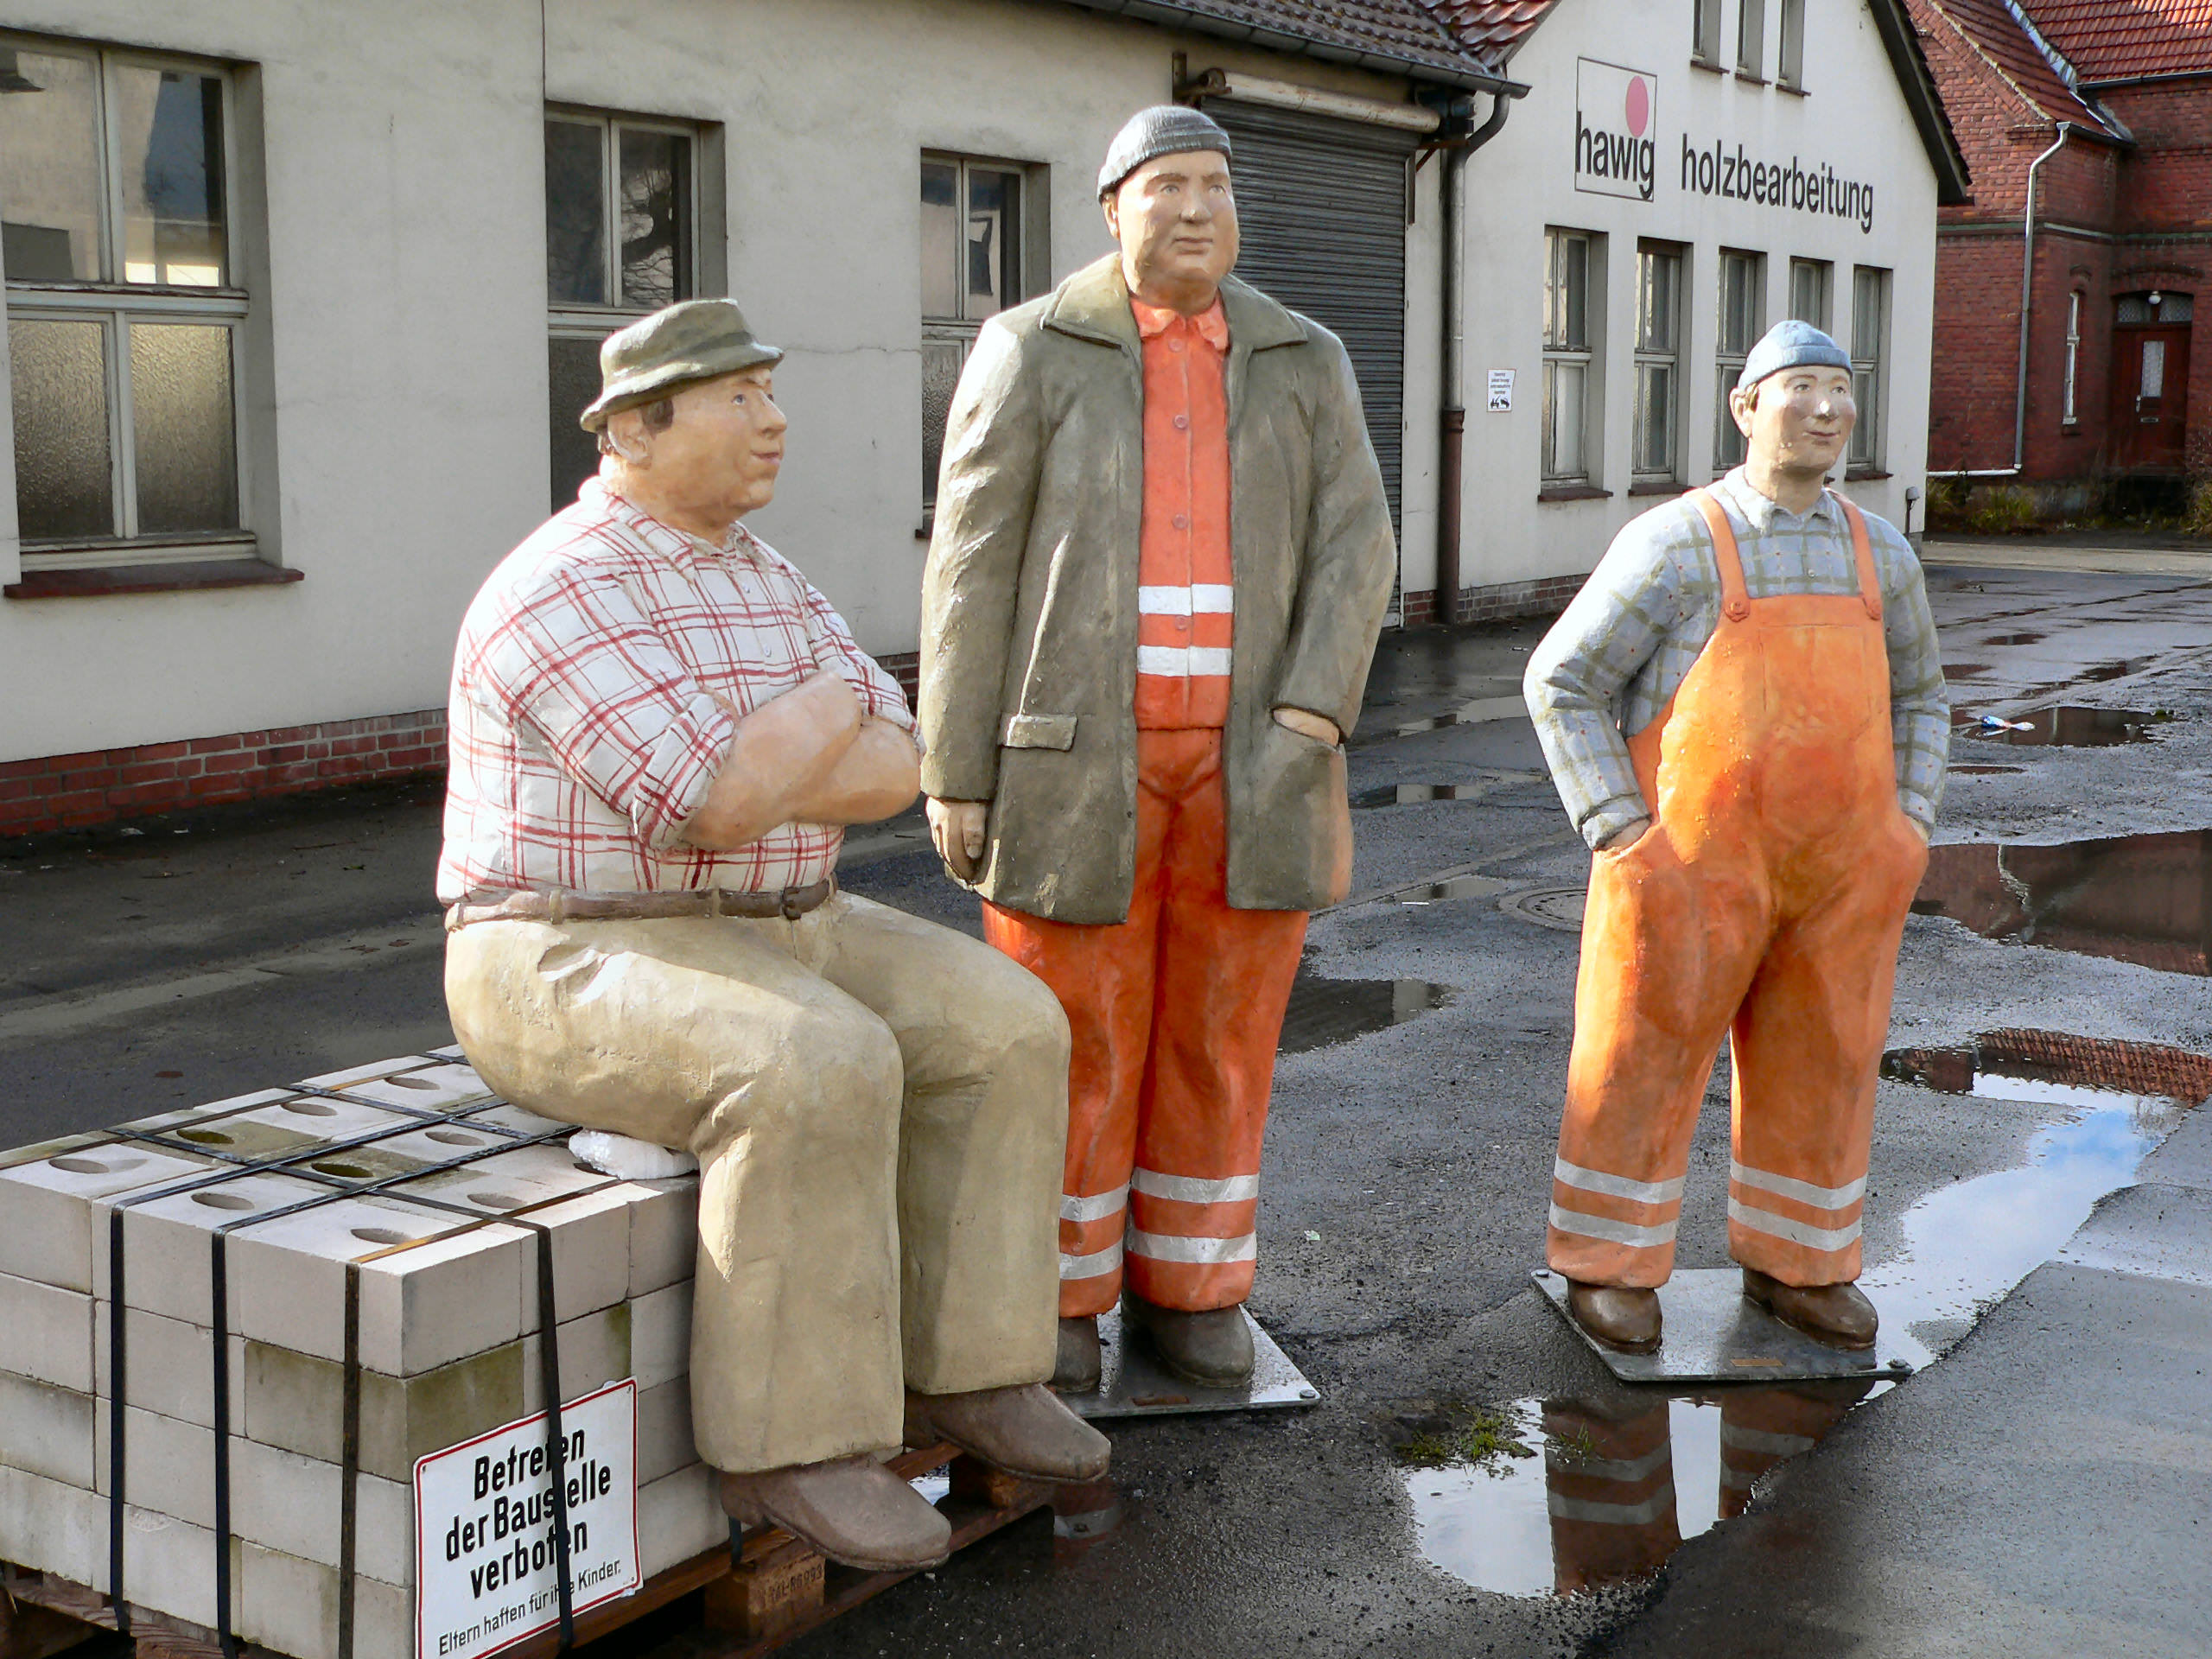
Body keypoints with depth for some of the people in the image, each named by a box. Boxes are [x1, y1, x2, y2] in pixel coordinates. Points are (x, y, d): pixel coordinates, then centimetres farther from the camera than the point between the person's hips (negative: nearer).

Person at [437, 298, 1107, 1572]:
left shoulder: (765, 582, 10)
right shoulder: (567, 594, -18)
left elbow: (893, 774, 0)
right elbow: (714, 808, -27)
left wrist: (751, 771, -18)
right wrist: (825, 710, -9)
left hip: (763, 940, 9)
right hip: (584, 971, -8)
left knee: (1002, 1028, -6)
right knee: (821, 1071, -33)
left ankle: (965, 1370, 2)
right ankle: (794, 1439, -21)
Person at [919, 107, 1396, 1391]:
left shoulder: (1305, 362, 6)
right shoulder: (1034, 352, -2)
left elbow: (1354, 551, -2)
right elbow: (976, 567, -4)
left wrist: (1309, 720, -17)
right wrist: (955, 775, -7)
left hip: (1247, 753, 3)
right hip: (1080, 752, -2)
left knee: (1221, 1029, 8)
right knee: (1075, 1038, 3)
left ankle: (1186, 1287, 22)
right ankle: (1059, 1298, 18)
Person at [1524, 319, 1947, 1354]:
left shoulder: (1879, 556, 7)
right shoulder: (1678, 545, -8)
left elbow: (1915, 696, 23)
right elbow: (1562, 687, -6)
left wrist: (1908, 825, 9)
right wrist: (1623, 839, -12)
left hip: (1837, 878, 5)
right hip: (1698, 872, -5)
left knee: (1817, 1065, 11)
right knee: (1647, 1062, 4)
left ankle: (1791, 1261, 28)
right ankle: (1608, 1264, 19)